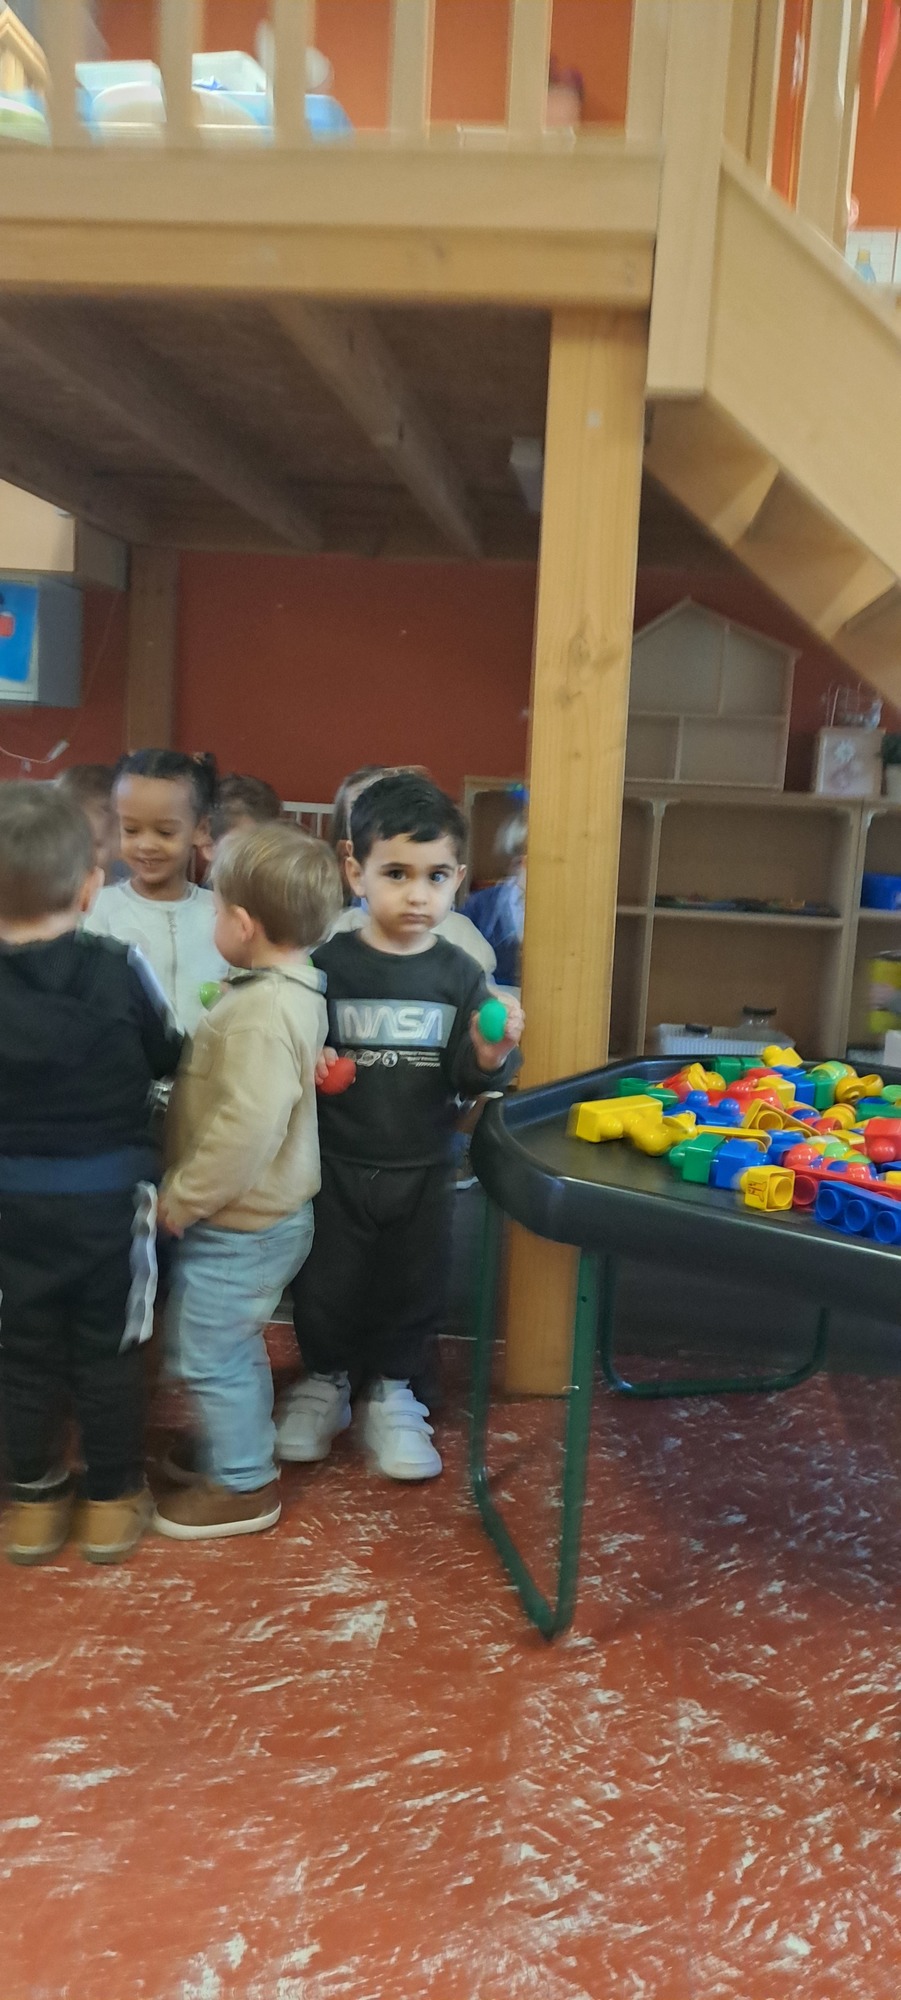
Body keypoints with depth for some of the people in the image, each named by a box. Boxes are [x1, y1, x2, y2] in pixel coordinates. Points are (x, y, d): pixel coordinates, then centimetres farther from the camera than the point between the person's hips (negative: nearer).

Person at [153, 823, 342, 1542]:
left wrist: (183, 1199, -21)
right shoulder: (293, 991, 3)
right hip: (267, 1214, 9)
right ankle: (241, 1443, 44)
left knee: (209, 1353, 7)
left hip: (239, 1227, -9)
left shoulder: (261, 1014, -28)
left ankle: (243, 1487, 23)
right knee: (233, 1346, 26)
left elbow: (247, 1129, -33)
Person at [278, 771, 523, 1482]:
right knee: (325, 1285, 12)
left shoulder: (459, 974, -5)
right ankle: (326, 1379, 38)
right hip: (337, 1164, -1)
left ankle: (392, 1391, 36)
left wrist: (489, 1057, -24)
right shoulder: (328, 963, -10)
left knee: (416, 1289, 14)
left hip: (424, 1168, 1)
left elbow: (464, 1078, -4)